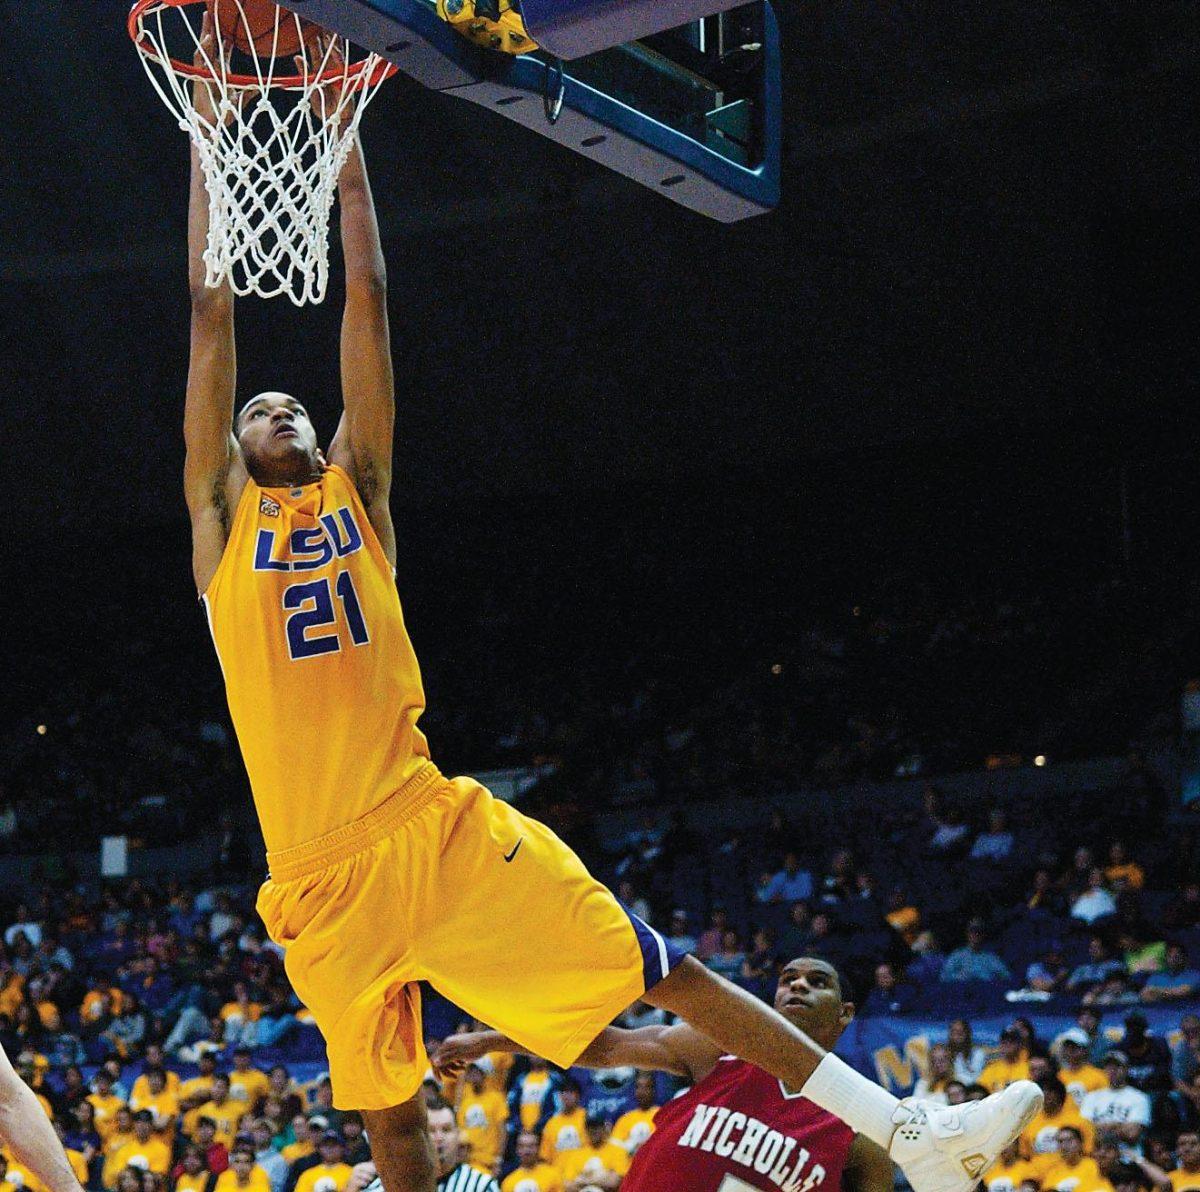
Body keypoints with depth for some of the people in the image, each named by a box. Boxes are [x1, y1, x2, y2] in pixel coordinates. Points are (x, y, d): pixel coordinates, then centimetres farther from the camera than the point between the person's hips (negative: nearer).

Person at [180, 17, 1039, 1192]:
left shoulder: (354, 491, 15)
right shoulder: (221, 517, 11)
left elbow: (366, 302, 13)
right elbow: (213, 314, 9)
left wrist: (347, 151, 12)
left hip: (432, 824, 1)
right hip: (321, 874, -1)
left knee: (654, 968, -2)